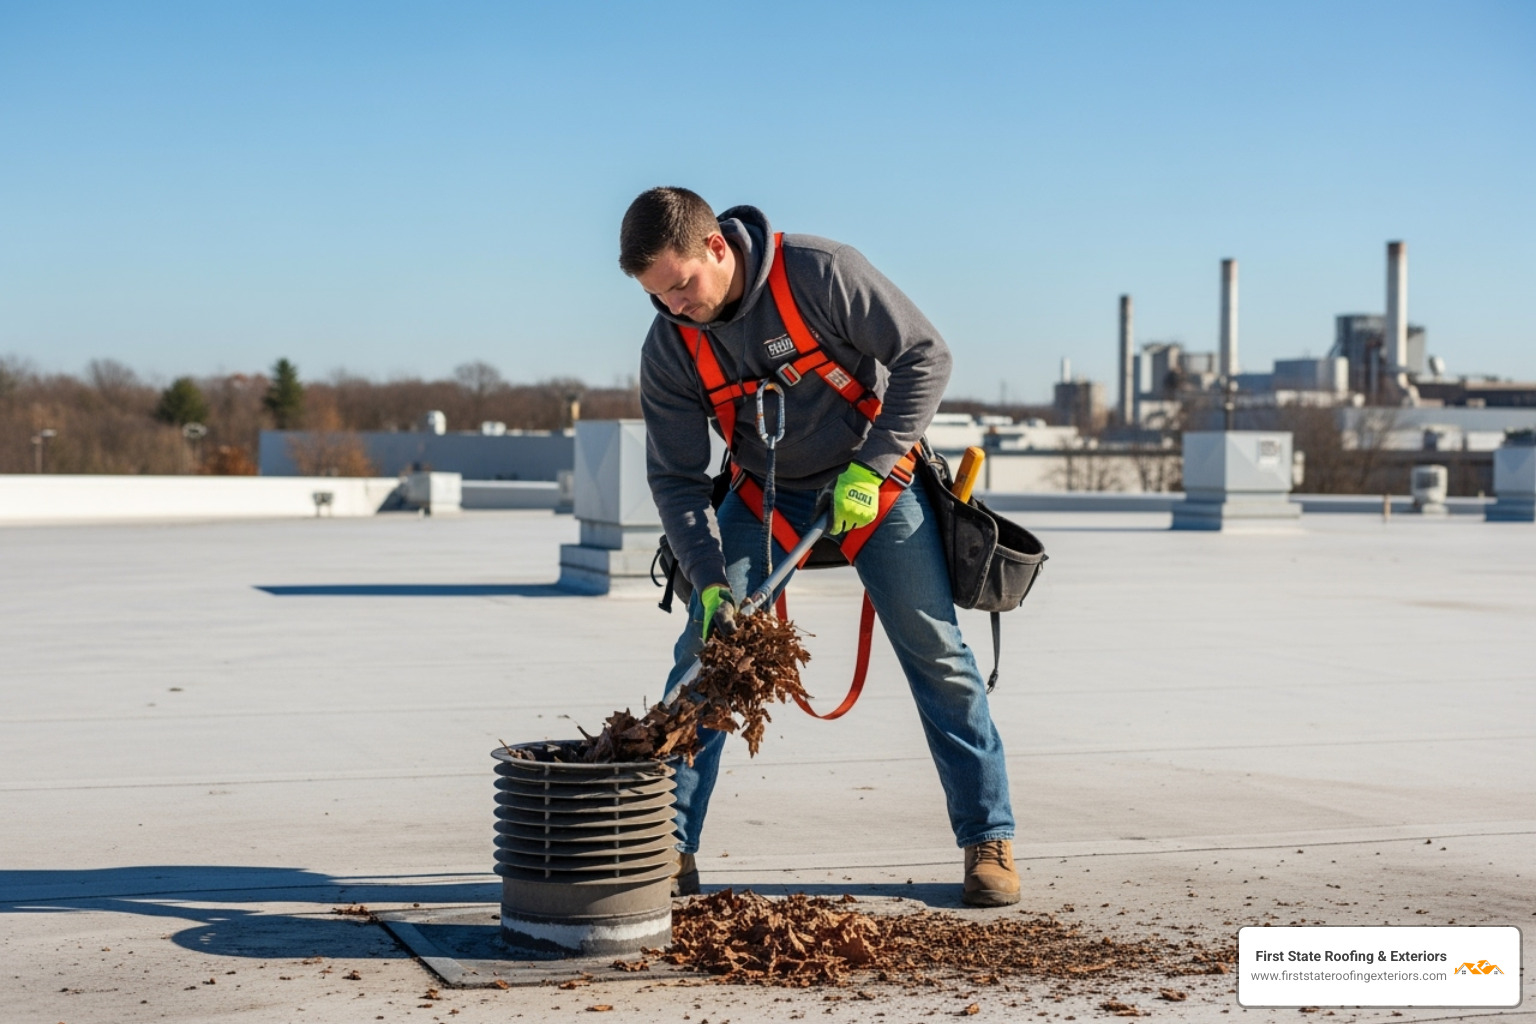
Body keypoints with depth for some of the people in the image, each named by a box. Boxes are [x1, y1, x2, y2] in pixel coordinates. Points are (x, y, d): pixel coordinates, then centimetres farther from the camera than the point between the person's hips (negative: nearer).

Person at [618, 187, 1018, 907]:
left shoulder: (820, 273, -26)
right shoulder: (668, 349, -15)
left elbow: (924, 356, -20)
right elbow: (676, 478, -12)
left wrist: (870, 467, -26)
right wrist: (709, 581, -24)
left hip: (873, 481, -3)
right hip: (764, 494, 3)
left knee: (937, 656, -3)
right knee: (703, 653, -6)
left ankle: (988, 840, 9)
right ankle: (667, 845, 1)